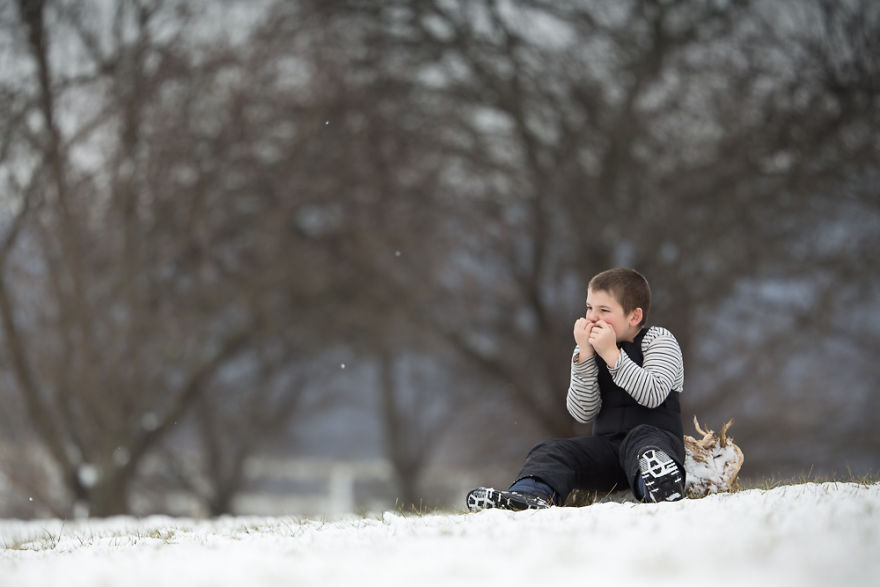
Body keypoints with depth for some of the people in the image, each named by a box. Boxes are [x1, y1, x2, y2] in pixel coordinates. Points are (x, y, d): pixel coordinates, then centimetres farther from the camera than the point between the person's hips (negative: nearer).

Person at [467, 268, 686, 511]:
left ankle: (659, 480, -69)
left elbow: (653, 395, -19)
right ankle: (531, 492, -48)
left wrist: (612, 354, -21)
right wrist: (585, 355, -12)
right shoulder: (588, 350, 12)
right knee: (551, 451, -16)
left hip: (656, 433, -5)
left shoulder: (659, 340, -1)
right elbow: (583, 413, -2)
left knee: (642, 437, -37)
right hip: (608, 443, 5)